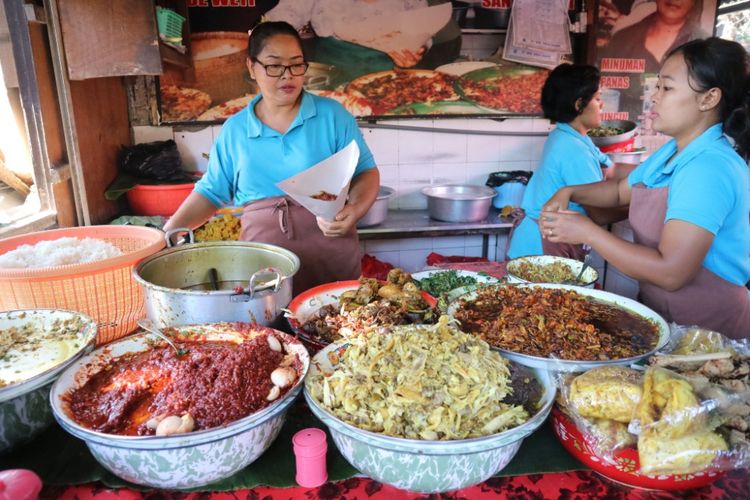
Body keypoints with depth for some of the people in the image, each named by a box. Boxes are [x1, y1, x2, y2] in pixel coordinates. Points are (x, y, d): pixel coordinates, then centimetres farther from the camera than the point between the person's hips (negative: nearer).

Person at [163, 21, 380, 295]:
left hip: (329, 257, -1)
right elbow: (211, 191, 14)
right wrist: (167, 231, 2)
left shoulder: (332, 114, 1)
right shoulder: (234, 129, 8)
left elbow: (366, 172, 3)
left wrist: (355, 209, -17)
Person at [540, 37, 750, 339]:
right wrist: (569, 193, 5)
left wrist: (587, 232, -23)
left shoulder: (709, 168, -24)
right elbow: (620, 191, 23)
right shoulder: (672, 152, 7)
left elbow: (670, 272, -30)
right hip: (661, 314, 8)